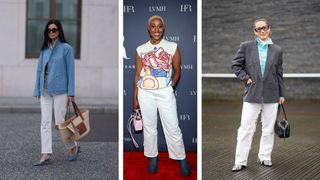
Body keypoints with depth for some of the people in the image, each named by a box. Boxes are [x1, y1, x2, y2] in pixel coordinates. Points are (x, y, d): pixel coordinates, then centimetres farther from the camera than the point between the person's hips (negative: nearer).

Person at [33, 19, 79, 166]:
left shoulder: (66, 48, -3)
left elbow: (70, 71, -6)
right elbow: (40, 70, 14)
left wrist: (71, 93, -10)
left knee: (59, 122, -1)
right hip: (45, 91, 5)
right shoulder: (44, 49, 12)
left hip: (60, 90, -5)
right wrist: (37, 91, 9)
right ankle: (46, 155, 2)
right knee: (45, 122, 0)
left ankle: (73, 147, 21)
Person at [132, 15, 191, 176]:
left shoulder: (173, 47, -1)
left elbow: (177, 71, 6)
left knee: (172, 128, 1)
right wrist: (135, 97, 6)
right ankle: (153, 157, 26)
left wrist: (170, 87, 1)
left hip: (165, 92, -1)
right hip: (145, 93, 2)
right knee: (149, 127, 11)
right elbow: (137, 74, 6)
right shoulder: (141, 49, 3)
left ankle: (181, 159, 15)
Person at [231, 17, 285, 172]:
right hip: (252, 94, -2)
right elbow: (235, 64, 6)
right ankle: (240, 161, 4)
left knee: (268, 129, 9)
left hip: (271, 95, 2)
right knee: (246, 129, -3)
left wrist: (281, 94, 11)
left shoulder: (277, 50, 7)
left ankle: (265, 157, 24)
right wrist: (245, 77, -6)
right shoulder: (246, 46, 2)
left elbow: (279, 73, 10)